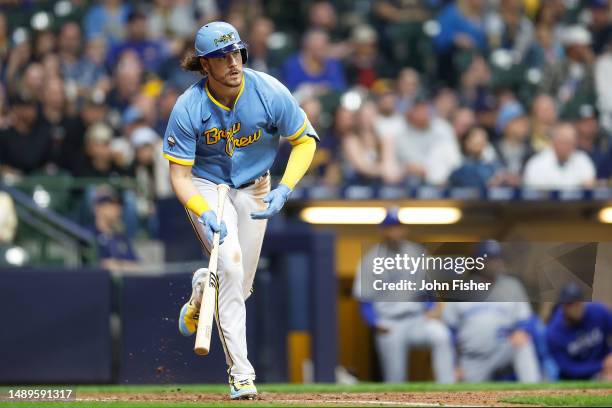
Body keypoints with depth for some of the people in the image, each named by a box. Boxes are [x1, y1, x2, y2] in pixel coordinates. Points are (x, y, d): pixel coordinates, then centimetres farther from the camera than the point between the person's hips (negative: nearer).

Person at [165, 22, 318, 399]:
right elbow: (180, 174, -18)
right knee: (229, 262, -25)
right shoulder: (188, 109, -23)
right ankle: (240, 372, -20)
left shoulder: (271, 93, -21)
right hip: (206, 187, -3)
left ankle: (200, 296, 46)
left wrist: (285, 190, -22)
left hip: (253, 188, 3)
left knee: (240, 286, 6)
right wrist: (204, 213, -35)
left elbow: (305, 141, -8)